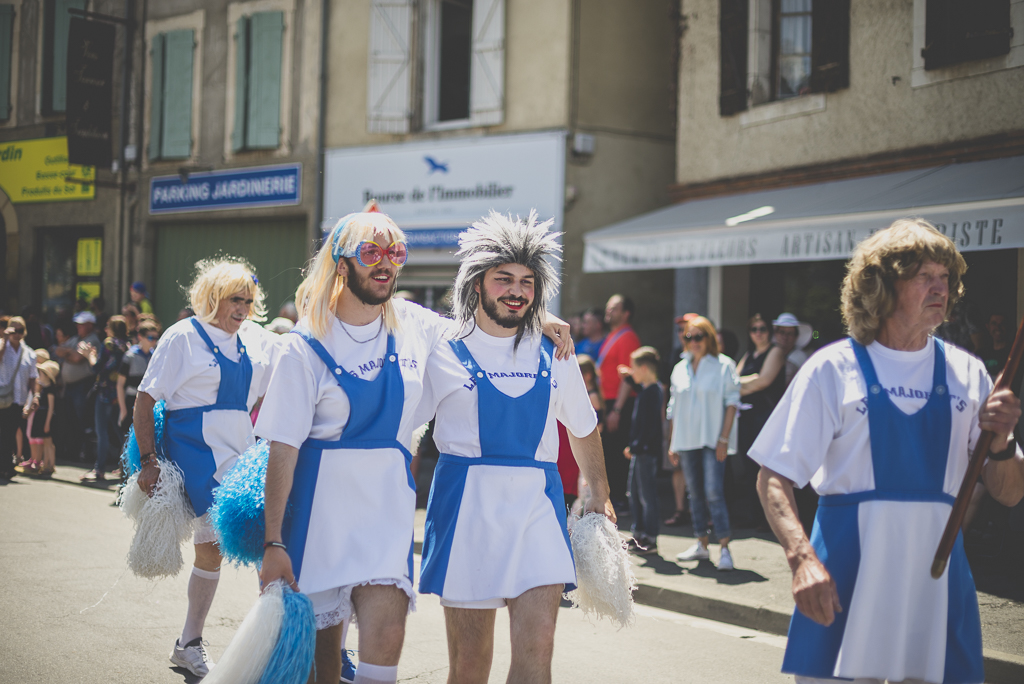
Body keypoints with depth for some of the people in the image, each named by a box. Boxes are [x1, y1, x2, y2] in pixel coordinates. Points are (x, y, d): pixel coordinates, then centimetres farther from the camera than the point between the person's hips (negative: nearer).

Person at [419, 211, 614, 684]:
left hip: (537, 503, 2)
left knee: (537, 646, -11)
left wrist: (599, 497, 28)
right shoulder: (444, 354, 2)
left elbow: (583, 430, 25)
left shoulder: (554, 359, 11)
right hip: (467, 502, -2)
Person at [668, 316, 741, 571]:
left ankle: (724, 548, -12)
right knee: (695, 493, 9)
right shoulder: (680, 369, 12)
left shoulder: (724, 366, -2)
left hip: (712, 441, -5)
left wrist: (724, 438, -12)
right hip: (687, 441, 5)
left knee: (714, 491, -14)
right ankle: (701, 545, 17)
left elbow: (732, 403, -5)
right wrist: (672, 442, 11)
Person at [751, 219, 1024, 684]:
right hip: (845, 577, -3)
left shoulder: (967, 373, 7)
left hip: (937, 573, 3)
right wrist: (802, 557, -21)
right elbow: (773, 479, -5)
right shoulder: (833, 369, -2)